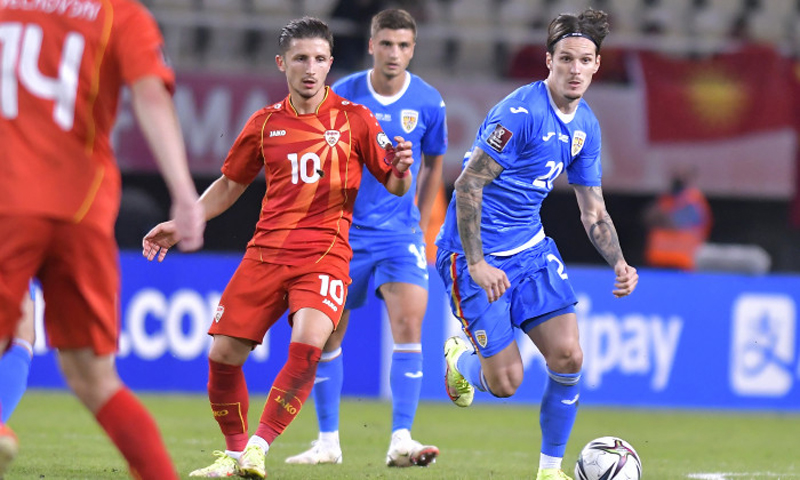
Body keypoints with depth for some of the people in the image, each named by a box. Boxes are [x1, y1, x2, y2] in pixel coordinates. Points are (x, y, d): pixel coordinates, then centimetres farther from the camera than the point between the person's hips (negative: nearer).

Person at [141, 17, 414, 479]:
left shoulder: (354, 119, 1)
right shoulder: (265, 124, 9)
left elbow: (394, 186, 4)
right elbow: (230, 185, 22)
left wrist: (400, 170, -20)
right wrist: (180, 225, 15)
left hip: (325, 253, -3)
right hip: (267, 250, 3)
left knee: (307, 344, -27)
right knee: (223, 354, -3)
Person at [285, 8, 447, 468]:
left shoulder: (428, 102, -4)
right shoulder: (342, 95, -7)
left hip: (401, 232, 0)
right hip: (344, 233, 1)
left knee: (409, 323, -18)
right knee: (326, 334, 4)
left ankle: (401, 440, -19)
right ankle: (328, 441, 19)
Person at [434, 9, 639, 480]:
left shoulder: (586, 126, 5)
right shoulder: (519, 113, -20)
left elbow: (593, 212, 12)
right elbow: (468, 184, -20)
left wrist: (619, 263, -4)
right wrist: (476, 264, -25)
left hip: (531, 248, 7)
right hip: (478, 254, -7)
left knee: (569, 356, -8)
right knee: (506, 382, -6)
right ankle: (460, 359, 30)